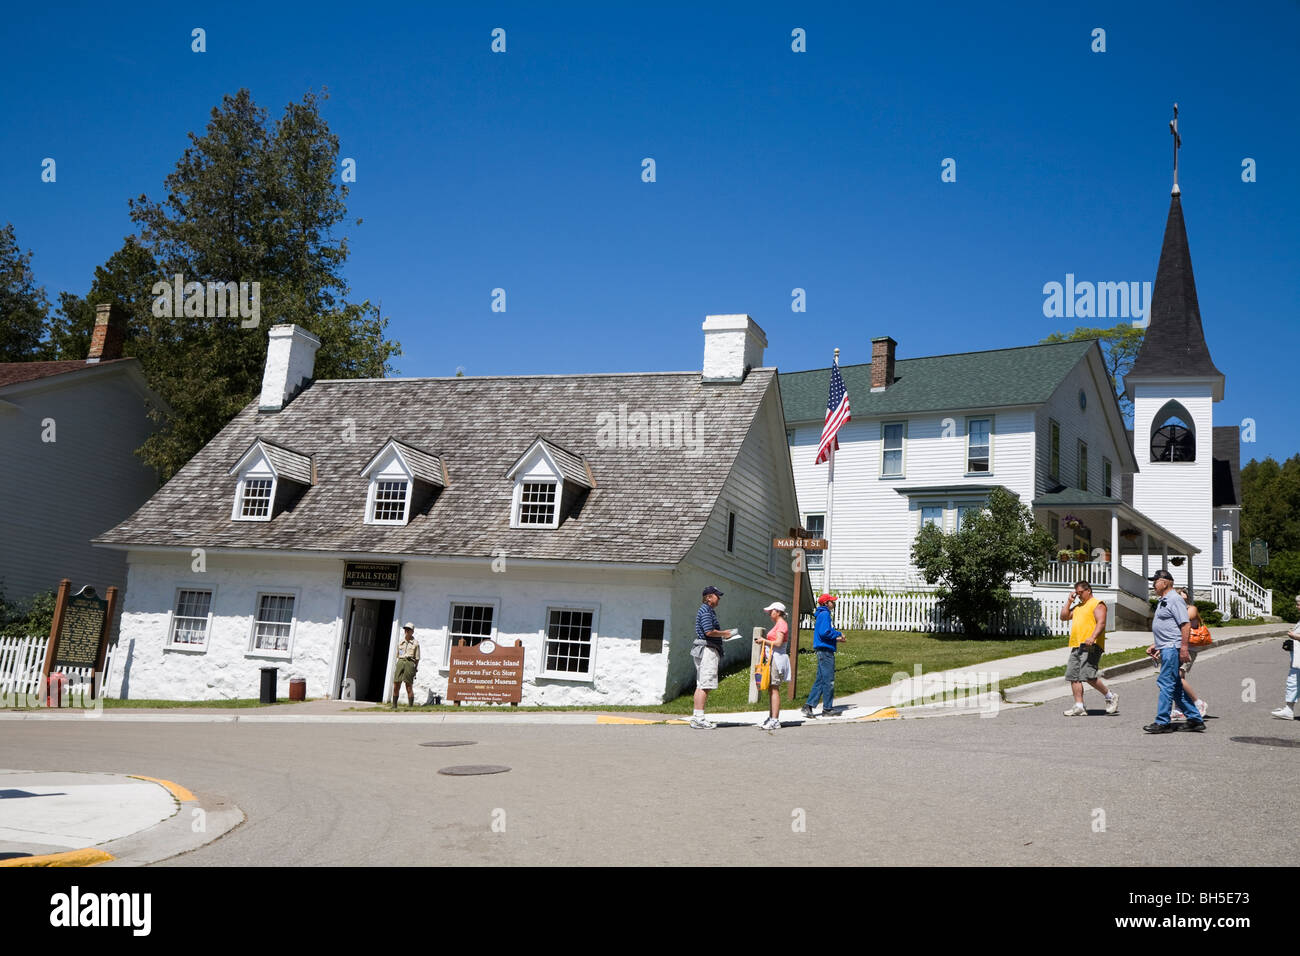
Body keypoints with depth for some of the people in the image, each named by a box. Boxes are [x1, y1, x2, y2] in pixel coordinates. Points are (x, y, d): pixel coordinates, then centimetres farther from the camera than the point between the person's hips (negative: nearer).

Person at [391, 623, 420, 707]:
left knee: (409, 688, -4)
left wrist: (415, 669, -2)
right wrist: (397, 667, 12)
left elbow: (417, 658, 3)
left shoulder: (415, 643, 3)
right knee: (396, 687, 1)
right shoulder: (400, 642, 14)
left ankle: (411, 707, 1)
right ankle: (394, 706, 11)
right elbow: (397, 655, 18)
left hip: (410, 663, -4)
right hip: (400, 662, 4)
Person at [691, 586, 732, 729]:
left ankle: (696, 716, 14)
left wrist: (722, 634, 14)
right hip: (707, 649, -11)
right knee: (704, 685, -11)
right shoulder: (706, 611, -13)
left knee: (700, 685, 11)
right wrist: (724, 634, -8)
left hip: (703, 651, 11)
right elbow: (709, 632, -23)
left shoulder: (707, 610, 21)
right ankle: (699, 718, -13)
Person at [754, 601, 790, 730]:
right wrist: (764, 639, 11)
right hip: (773, 659, 10)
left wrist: (764, 641, -9)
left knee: (774, 689, -11)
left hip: (778, 658, -10)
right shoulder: (777, 624, 20)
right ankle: (771, 718, 13)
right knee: (772, 689, 10)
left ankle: (775, 721, -12)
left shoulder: (782, 624, -10)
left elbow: (778, 643, -19)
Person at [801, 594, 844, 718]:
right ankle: (826, 709, 1)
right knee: (829, 681, -4)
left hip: (823, 651, 10)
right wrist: (838, 635, -8)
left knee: (820, 680, 10)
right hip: (826, 651, -10)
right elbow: (824, 632, -21)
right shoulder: (825, 614, -12)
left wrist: (836, 638, 13)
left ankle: (808, 707, 7)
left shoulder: (822, 614, 19)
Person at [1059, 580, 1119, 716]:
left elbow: (1101, 623, -14)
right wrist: (1069, 601, 17)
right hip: (1076, 646, 9)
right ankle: (1079, 707, 4)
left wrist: (1092, 637, -28)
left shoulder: (1097, 604, -1)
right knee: (1073, 677, 2)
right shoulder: (1078, 606, 25)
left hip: (1090, 646, -9)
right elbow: (1063, 616, 24)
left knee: (1088, 676, -17)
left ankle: (1110, 696, 2)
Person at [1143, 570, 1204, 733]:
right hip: (1166, 648, 11)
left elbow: (1186, 624, -19)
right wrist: (1155, 645, 22)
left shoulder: (1174, 599, -11)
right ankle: (1195, 719, 17)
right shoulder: (1162, 601, 21)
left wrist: (1184, 648, -23)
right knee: (1175, 686, 12)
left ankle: (1162, 722, -7)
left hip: (1172, 648, -11)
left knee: (1166, 684, -9)